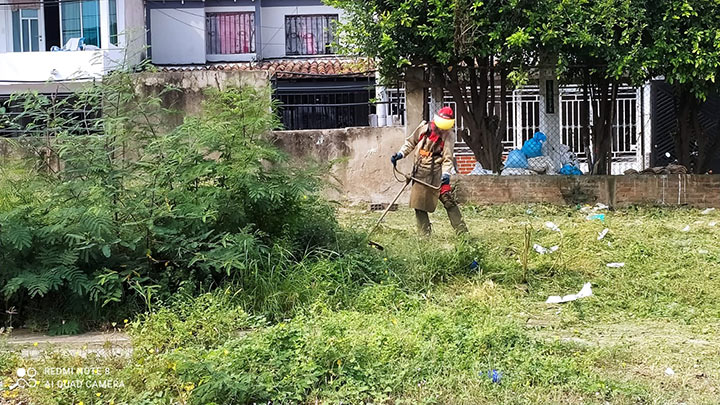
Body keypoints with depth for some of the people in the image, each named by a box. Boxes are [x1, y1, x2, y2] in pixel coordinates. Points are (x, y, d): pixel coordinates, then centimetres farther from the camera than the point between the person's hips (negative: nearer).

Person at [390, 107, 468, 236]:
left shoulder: (449, 136, -3)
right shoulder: (424, 128, 2)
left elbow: (447, 158, -8)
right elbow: (410, 143, 16)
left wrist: (446, 174, -23)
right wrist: (400, 154, 3)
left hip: (437, 172, -2)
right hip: (420, 171, 2)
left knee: (448, 199, -11)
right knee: (418, 201, -1)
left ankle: (462, 231, -4)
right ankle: (424, 234, 8)